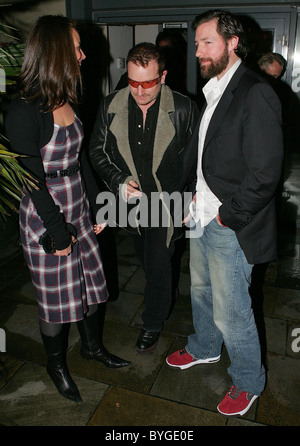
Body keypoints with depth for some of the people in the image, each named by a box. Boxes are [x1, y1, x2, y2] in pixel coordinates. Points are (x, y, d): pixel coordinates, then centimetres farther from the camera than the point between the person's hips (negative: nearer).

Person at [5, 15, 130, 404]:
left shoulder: (68, 100, 5)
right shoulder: (25, 110, -19)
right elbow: (32, 179, -18)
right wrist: (58, 232, -15)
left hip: (77, 207, 7)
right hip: (44, 216, -7)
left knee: (93, 282, 17)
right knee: (56, 297, 9)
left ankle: (93, 345, 43)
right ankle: (56, 364, 36)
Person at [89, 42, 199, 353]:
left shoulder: (183, 109, -14)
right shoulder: (110, 106, -7)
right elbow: (97, 151, 0)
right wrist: (119, 182, -14)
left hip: (166, 201, -3)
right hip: (129, 200, 4)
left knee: (158, 265, 1)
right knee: (147, 261, 22)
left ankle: (152, 324, 28)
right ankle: (161, 299, 52)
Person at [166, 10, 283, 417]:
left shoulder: (256, 94, -18)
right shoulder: (212, 91, 10)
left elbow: (265, 173, -22)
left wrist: (227, 215, -15)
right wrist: (197, 192, 10)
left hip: (231, 227, -8)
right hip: (202, 216, 9)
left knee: (230, 311, 4)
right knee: (201, 290, 24)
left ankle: (248, 381, 31)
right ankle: (204, 349, 50)